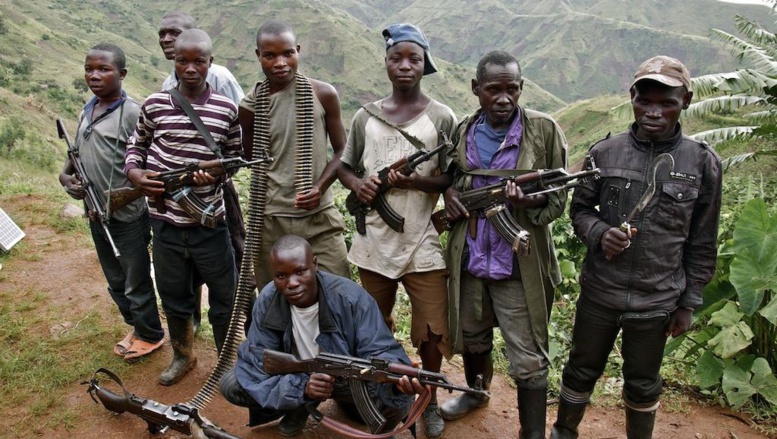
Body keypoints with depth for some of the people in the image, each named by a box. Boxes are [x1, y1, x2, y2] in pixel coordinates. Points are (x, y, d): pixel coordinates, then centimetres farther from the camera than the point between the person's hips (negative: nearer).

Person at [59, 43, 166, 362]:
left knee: (137, 283, 8)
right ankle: (137, 327, 40)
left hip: (128, 217, -7)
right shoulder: (86, 111, 7)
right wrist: (65, 173, 1)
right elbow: (78, 152, 19)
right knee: (115, 281, 21)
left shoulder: (132, 112, -16)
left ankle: (151, 335, 29)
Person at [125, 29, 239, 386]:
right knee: (173, 297, 18)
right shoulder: (154, 104, -2)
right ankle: (182, 356, 41)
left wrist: (216, 173, -16)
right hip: (166, 222, 2)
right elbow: (136, 145, 12)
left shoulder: (227, 109, -5)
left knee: (224, 298, 8)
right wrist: (135, 174, -8)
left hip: (209, 222, -1)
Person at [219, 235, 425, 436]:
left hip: (348, 378, -2)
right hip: (292, 377, 3)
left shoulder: (351, 298, -28)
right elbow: (255, 362, -21)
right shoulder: (267, 302, -20)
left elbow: (378, 350, -28)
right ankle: (300, 407, 6)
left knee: (397, 402, -30)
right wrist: (301, 386, -40)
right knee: (231, 384, -17)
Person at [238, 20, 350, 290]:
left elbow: (342, 151, 3)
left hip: (320, 217, 0)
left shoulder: (324, 95, -3)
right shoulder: (250, 106, -1)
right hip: (270, 220, 1)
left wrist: (320, 187, -12)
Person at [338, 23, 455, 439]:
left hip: (423, 243, -2)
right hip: (374, 241, 3)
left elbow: (453, 180, -4)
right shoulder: (365, 116, 4)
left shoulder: (442, 117, -4)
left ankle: (430, 401, 28)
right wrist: (357, 184, -10)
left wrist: (416, 181, -20)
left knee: (433, 332, 2)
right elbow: (344, 166, 12)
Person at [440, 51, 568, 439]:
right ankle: (476, 392, 54)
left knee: (529, 360, 4)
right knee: (471, 338, 26)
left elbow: (557, 201, -8)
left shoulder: (544, 130, -10)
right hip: (468, 259, 5)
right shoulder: (463, 132, 2)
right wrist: (450, 192, -4)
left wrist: (529, 200, -29)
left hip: (520, 265, -4)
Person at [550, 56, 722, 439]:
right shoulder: (604, 153, -5)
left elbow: (702, 242, 2)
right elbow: (580, 208, 5)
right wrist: (600, 234, -17)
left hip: (657, 301, 0)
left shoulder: (702, 163, -5)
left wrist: (689, 303, 4)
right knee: (581, 371, 17)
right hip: (599, 292, 1)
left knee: (643, 384, 17)